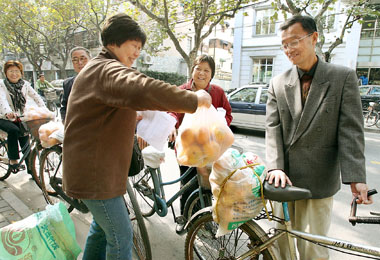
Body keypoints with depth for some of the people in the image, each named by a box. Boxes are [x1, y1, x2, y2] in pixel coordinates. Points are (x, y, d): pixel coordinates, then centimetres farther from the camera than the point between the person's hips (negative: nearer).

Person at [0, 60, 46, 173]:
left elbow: (36, 97, -4)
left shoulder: (25, 84, 5)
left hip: (20, 118, 3)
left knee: (25, 142, -7)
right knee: (13, 130, -33)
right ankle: (13, 160, -22)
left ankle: (31, 168, 6)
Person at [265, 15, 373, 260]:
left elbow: (351, 130, -7)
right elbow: (273, 128, -3)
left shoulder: (343, 77, -2)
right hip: (284, 179, 3)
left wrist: (355, 177, -15)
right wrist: (275, 167, -15)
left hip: (319, 182, -2)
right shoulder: (278, 83, 5)